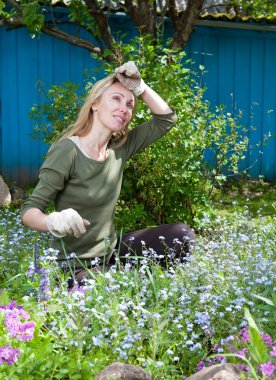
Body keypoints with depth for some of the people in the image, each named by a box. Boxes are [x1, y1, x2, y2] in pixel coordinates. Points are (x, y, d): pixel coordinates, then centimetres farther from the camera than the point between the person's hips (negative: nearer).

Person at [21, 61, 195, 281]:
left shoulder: (119, 148, 0)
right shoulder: (67, 150, -20)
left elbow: (166, 119, 5)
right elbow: (30, 210, -21)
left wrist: (139, 86, -8)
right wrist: (53, 222, -43)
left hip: (112, 250, 7)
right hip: (76, 266, -7)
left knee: (182, 235, -6)